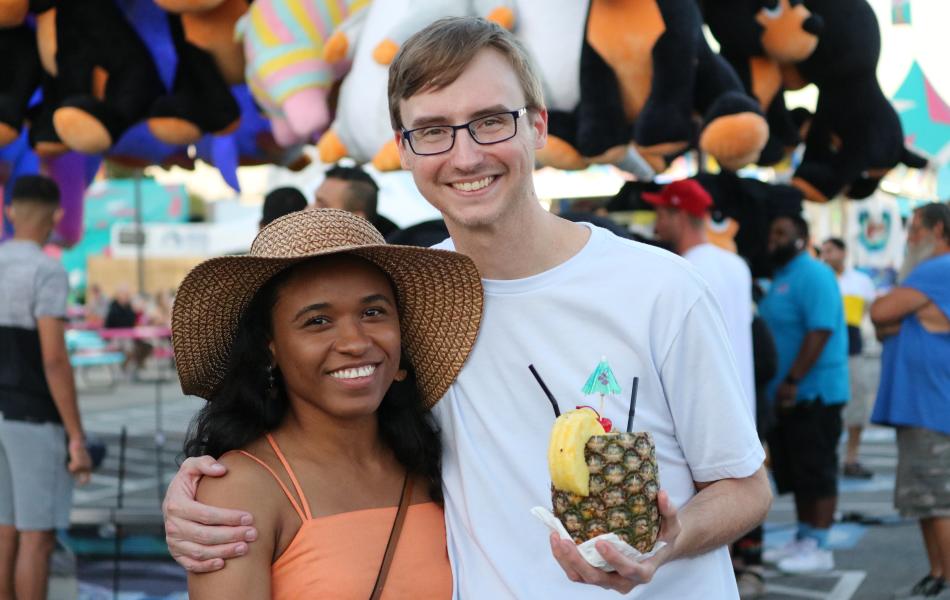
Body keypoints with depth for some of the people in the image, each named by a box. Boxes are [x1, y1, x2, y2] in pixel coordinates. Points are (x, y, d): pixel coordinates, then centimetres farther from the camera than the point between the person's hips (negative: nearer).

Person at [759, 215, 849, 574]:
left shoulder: (813, 275, -13)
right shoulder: (779, 278, 17)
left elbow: (820, 331, -23)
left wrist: (793, 380, -26)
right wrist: (782, 383, 17)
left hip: (813, 393, -9)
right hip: (785, 395, 9)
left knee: (816, 472, -4)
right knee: (795, 473, 14)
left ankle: (818, 547, 2)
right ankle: (803, 540, 23)